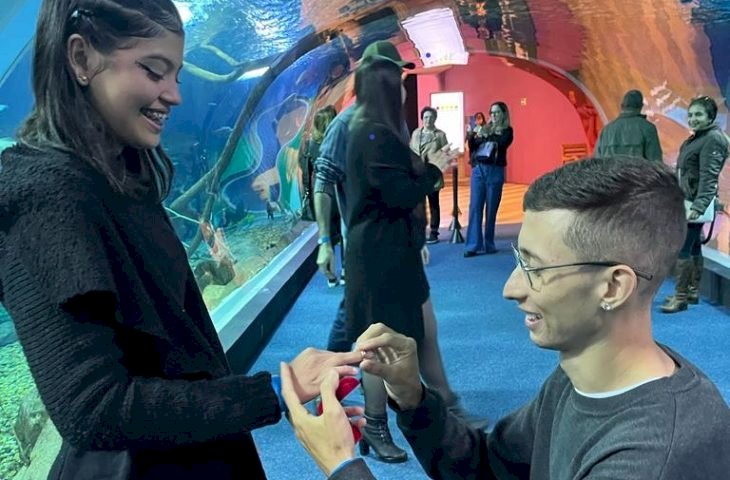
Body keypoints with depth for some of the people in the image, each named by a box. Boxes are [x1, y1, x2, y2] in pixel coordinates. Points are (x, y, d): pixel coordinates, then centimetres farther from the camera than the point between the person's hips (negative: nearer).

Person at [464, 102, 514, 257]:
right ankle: (473, 245, -5)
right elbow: (472, 148, 10)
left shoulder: (507, 131, 6)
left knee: (491, 209, 2)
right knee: (475, 207, -4)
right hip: (478, 169, 2)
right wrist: (471, 136, -7)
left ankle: (488, 244, 10)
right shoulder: (483, 129, 13)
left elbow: (501, 143, -14)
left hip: (494, 171, -2)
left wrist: (485, 135, -23)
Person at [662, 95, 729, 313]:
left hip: (695, 203, -10)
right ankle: (692, 291, 23)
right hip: (688, 201, 10)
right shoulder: (696, 138, 16)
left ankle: (681, 297, -5)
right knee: (693, 248, 14)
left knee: (682, 249, -10)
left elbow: (709, 177, -23)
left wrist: (698, 206, -32)